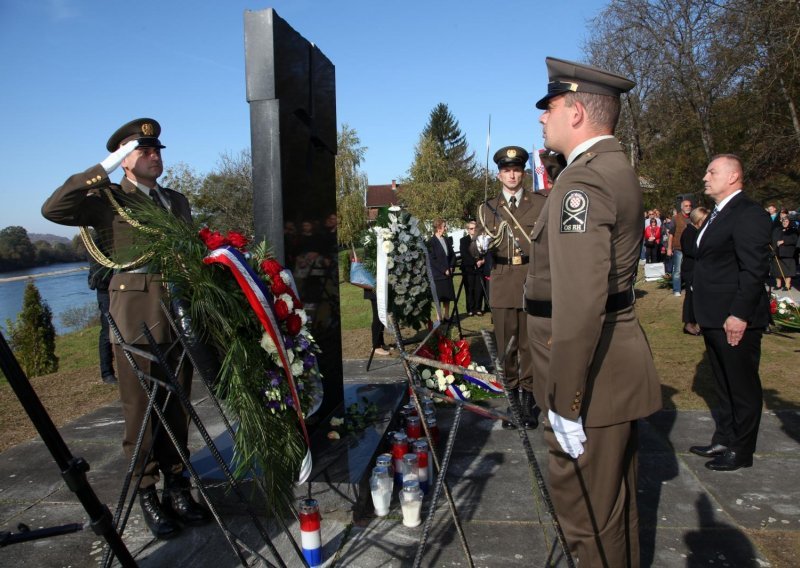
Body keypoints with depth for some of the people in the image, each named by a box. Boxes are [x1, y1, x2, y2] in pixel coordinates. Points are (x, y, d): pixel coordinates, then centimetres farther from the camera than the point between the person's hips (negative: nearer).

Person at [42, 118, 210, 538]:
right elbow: (53, 209, -13)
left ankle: (176, 484, 19)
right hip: (135, 310, -4)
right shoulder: (108, 198, 4)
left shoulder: (177, 201, 20)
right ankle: (146, 492, 13)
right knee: (141, 406, 2)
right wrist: (104, 168, -13)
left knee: (177, 404, 8)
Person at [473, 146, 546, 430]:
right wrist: (481, 243, -19)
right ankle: (512, 395, 17)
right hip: (503, 286, 1)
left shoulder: (541, 203, 7)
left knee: (530, 343, 3)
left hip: (533, 285, -1)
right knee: (506, 345, 5)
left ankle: (528, 396, 15)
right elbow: (476, 249, 3)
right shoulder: (488, 208, 11)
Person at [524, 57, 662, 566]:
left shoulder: (583, 181, -19)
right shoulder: (616, 167, 13)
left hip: (593, 377, -10)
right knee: (616, 501, 24)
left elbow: (579, 302, -27)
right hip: (617, 368, 10)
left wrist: (565, 401, -22)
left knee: (589, 512, 5)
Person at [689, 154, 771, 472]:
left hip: (735, 320, -10)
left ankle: (741, 451, 18)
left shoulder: (749, 215, -15)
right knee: (724, 385, 19)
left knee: (742, 386, 5)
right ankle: (723, 441, 32)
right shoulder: (719, 214, 15)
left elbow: (754, 270, -21)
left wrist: (739, 315, -23)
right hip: (714, 320, 10)